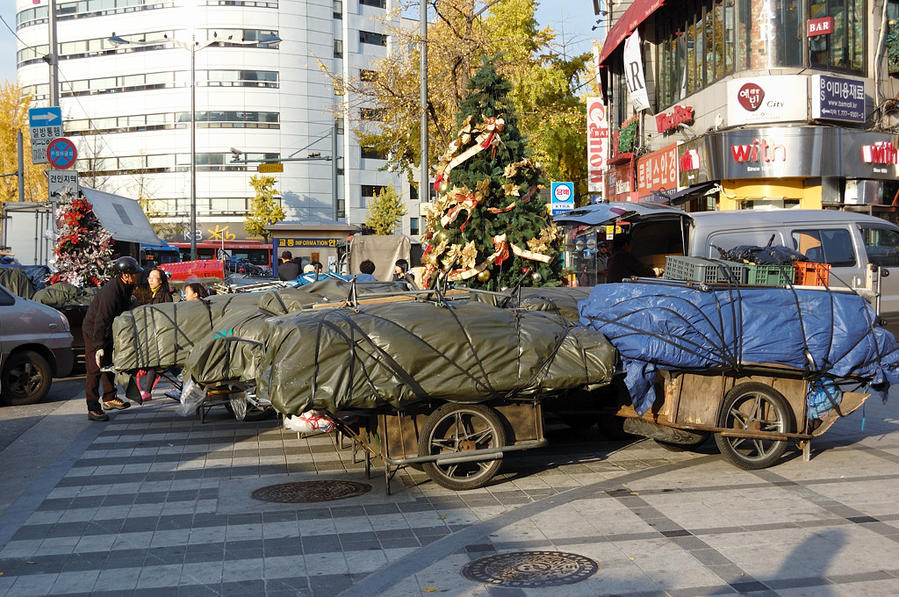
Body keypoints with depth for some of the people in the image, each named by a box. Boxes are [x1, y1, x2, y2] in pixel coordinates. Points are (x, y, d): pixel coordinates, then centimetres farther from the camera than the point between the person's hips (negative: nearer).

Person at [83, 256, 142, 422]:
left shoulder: (125, 288, -2)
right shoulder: (110, 292, -32)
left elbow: (125, 311, 12)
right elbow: (101, 320, -35)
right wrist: (99, 347, -38)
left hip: (107, 332, 10)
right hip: (93, 331, -10)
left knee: (109, 364, 19)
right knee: (95, 369, -9)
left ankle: (110, 399, 33)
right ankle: (93, 409, -8)